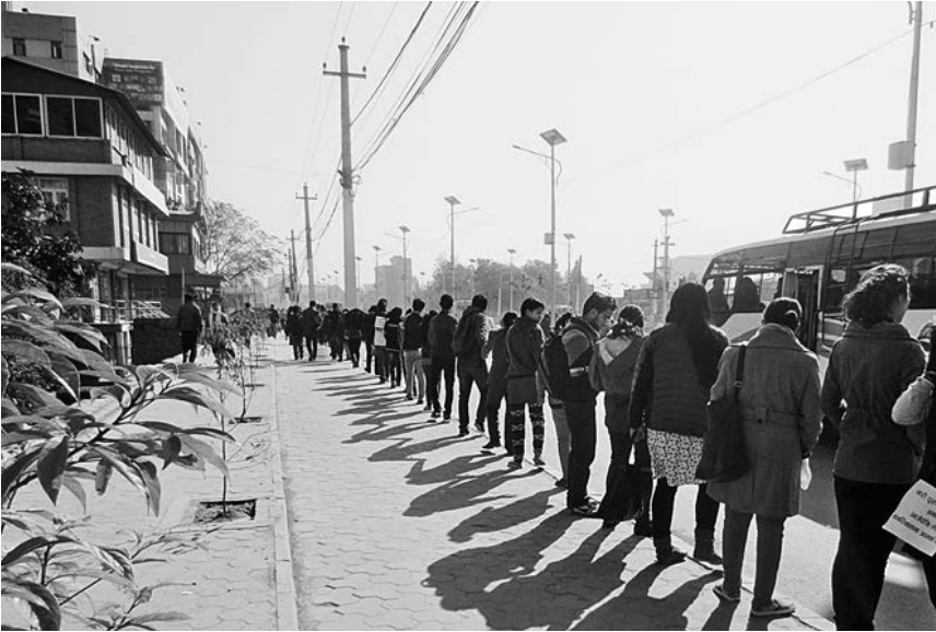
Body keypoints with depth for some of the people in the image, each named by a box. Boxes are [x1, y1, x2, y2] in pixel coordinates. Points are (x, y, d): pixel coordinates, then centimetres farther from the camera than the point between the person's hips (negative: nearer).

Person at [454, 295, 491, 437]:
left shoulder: (464, 318, 16)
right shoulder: (480, 317, -4)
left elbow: (455, 341, 20)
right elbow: (480, 335, -23)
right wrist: (485, 347, -30)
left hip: (462, 361, 6)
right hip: (476, 360, -6)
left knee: (463, 395, 9)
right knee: (485, 391, 8)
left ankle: (463, 427, 9)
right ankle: (480, 419, -1)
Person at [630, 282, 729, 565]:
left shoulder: (656, 338, -1)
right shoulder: (717, 340, -4)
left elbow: (640, 383, 2)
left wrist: (637, 421, 9)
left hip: (660, 425, 2)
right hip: (702, 426, -2)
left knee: (666, 484, 12)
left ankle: (663, 546, 18)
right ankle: (704, 542, 15)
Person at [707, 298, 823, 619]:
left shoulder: (735, 354, -2)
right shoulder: (804, 361, -7)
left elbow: (717, 399, 4)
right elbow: (811, 415, -2)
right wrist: (806, 448, 14)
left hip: (737, 444, 2)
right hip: (780, 447, -2)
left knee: (736, 517, 16)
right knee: (770, 526, 10)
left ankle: (731, 587, 30)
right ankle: (762, 601, 22)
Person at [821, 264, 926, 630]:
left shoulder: (843, 346, 2)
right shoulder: (906, 351, -15)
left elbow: (828, 402, 7)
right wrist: (918, 452, 1)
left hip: (847, 465, 5)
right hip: (890, 470, -5)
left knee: (849, 548, 17)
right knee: (873, 554, 8)